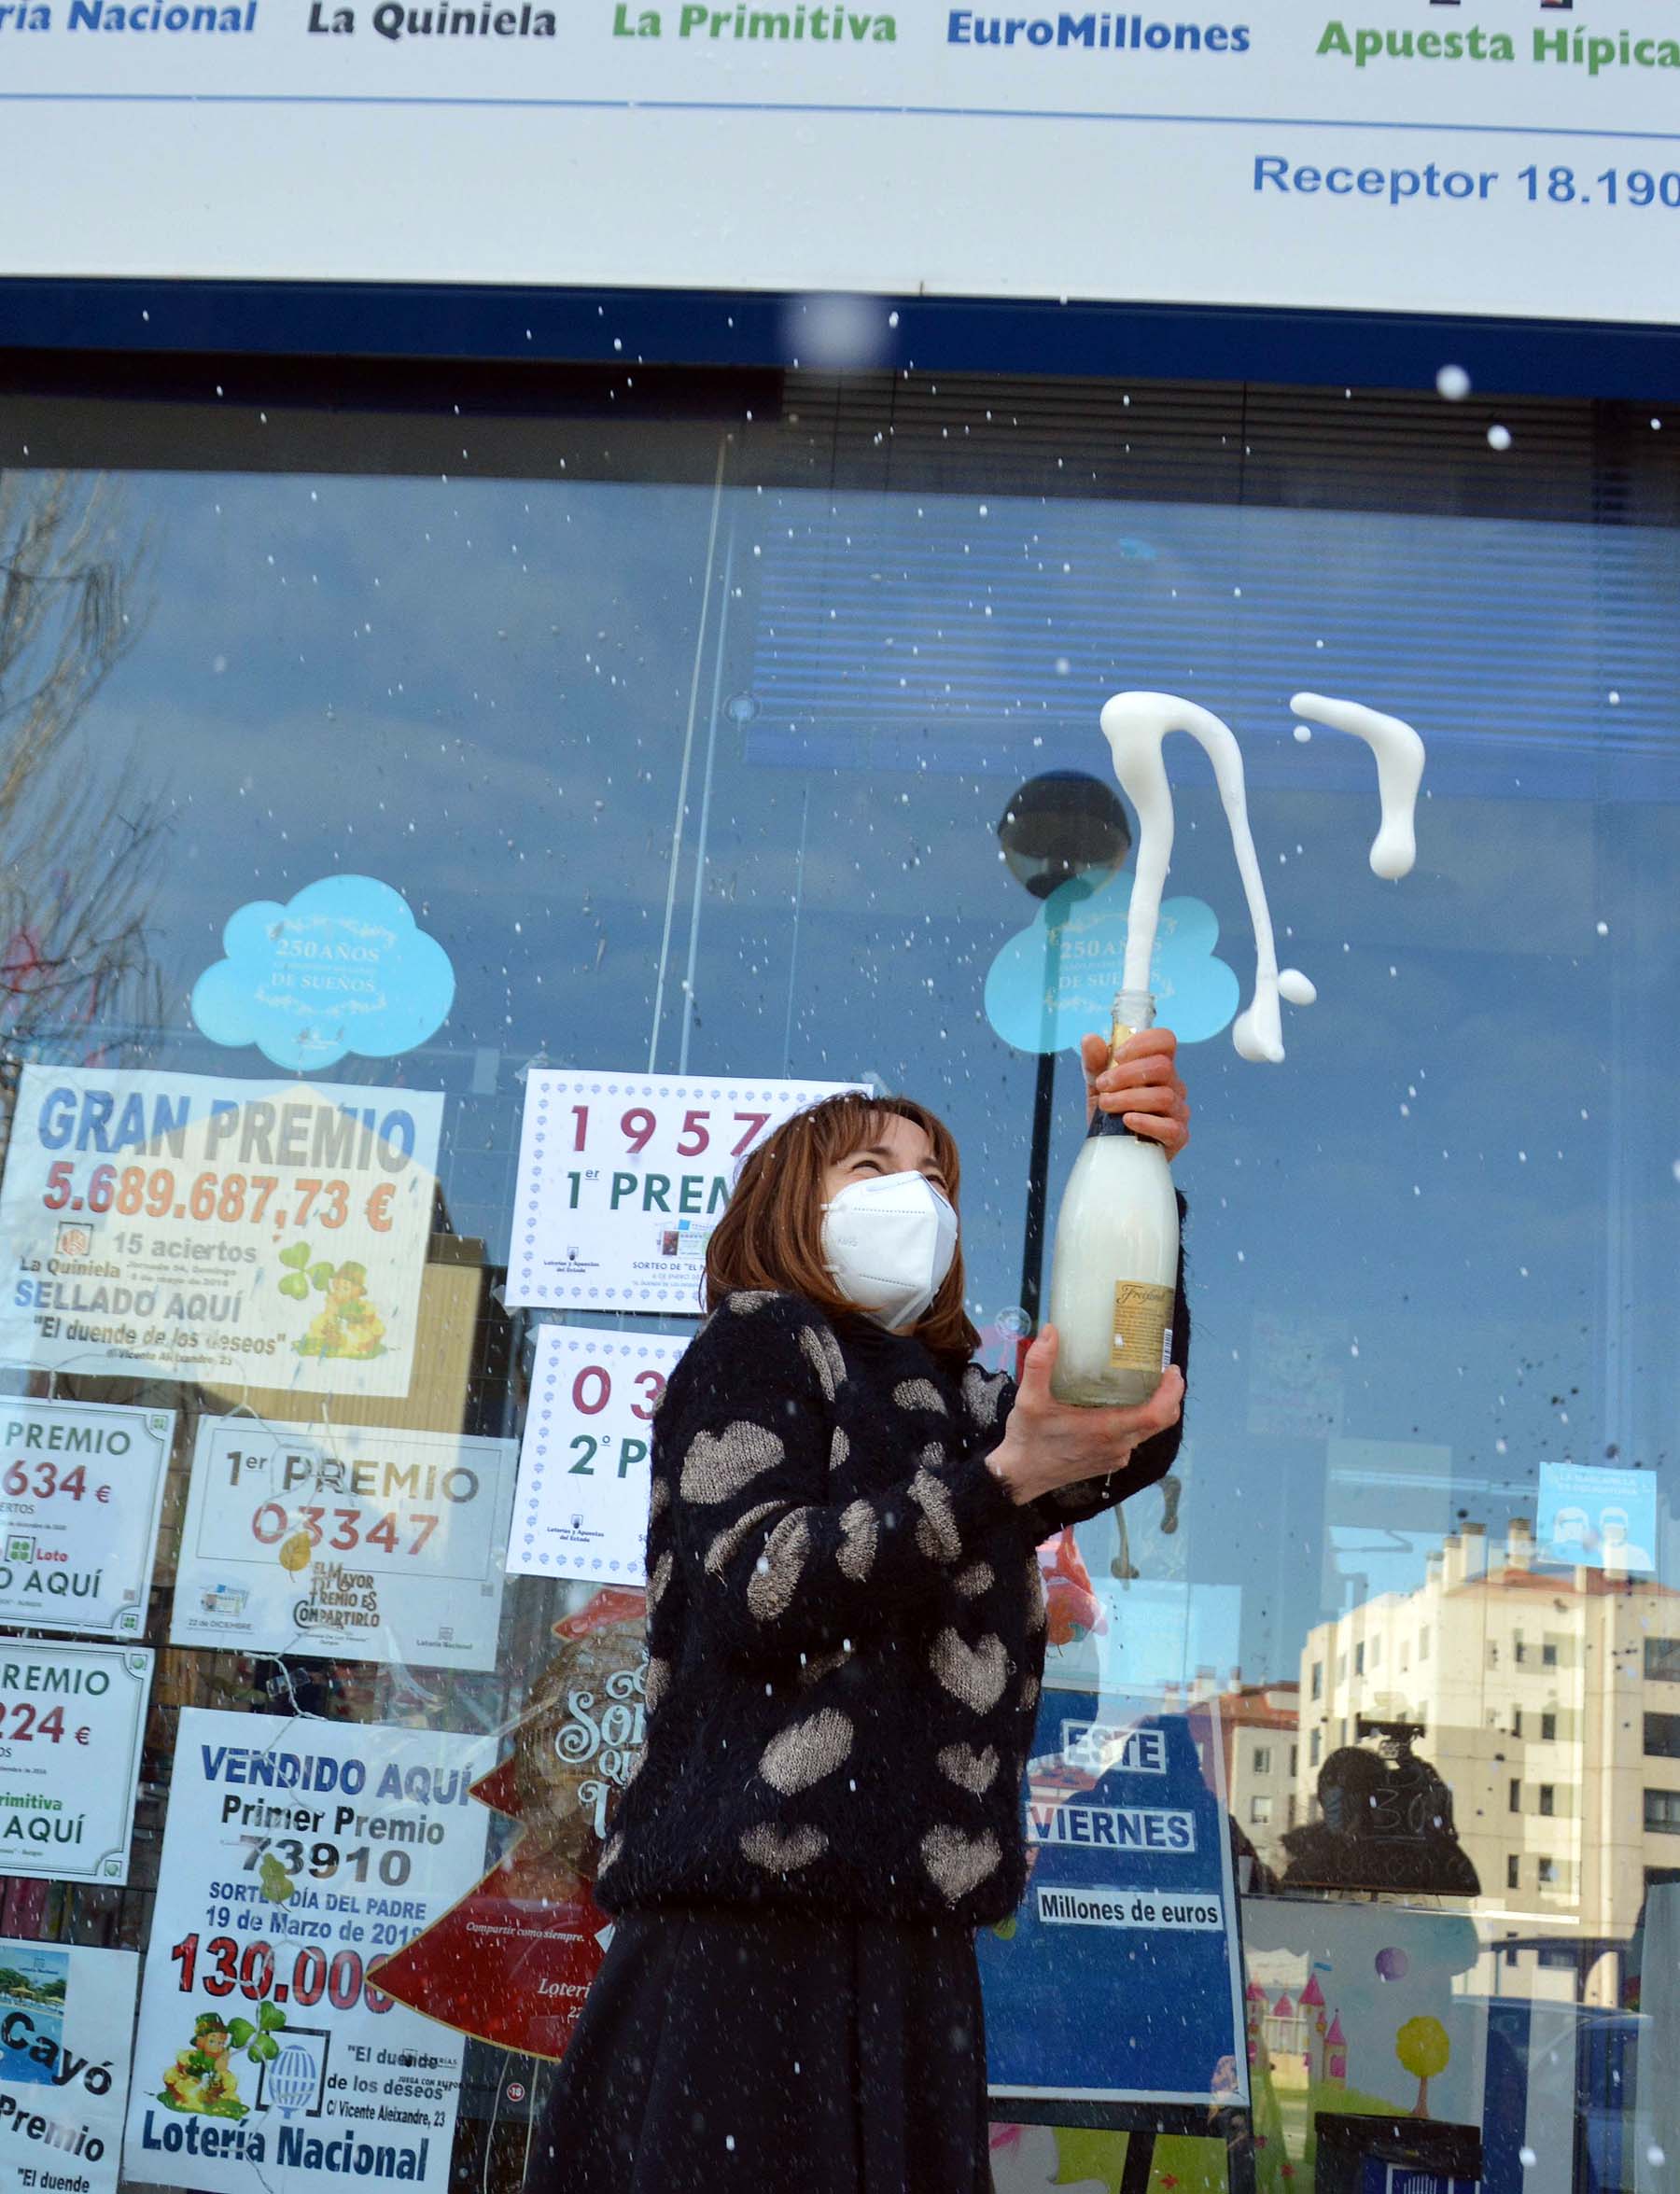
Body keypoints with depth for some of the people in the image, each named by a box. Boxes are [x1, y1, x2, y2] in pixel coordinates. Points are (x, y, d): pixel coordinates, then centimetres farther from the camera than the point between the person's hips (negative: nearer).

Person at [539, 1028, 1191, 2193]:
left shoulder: (966, 1402, 20)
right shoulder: (755, 1348, 4)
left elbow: (1131, 1442, -1)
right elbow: (754, 1592, -11)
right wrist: (1002, 1481, -18)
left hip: (913, 1942, 6)